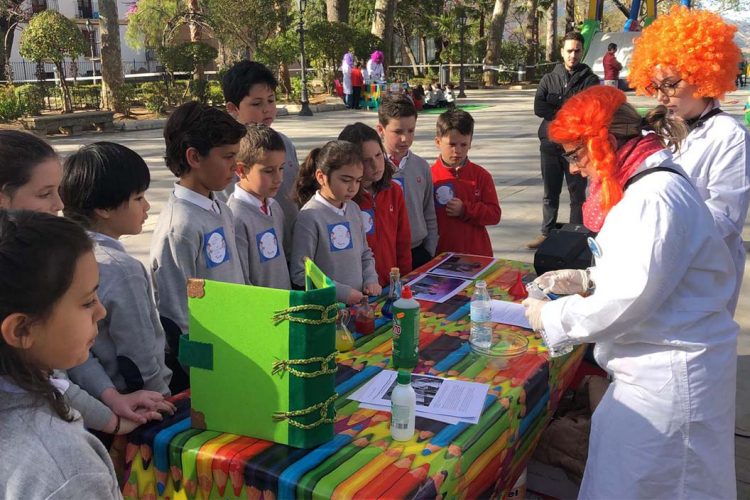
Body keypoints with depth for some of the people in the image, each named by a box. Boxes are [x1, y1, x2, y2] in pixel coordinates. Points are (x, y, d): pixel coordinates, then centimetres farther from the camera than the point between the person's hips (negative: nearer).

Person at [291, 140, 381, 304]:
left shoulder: (353, 208, 10)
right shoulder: (310, 216, -12)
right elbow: (300, 274, -13)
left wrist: (371, 280, 4)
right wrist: (343, 292, -14)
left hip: (358, 302, 6)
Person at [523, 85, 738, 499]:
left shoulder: (656, 198, -25)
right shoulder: (645, 186, 10)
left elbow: (630, 299, -26)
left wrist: (551, 318, -13)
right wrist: (587, 279, 8)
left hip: (671, 375, -10)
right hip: (657, 367, 10)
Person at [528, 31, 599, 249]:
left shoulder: (590, 80, 1)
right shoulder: (549, 79, 9)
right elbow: (539, 107, -6)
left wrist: (556, 108, -12)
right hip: (550, 145, 3)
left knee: (578, 194, 5)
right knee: (550, 194, 13)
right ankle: (546, 233, 24)